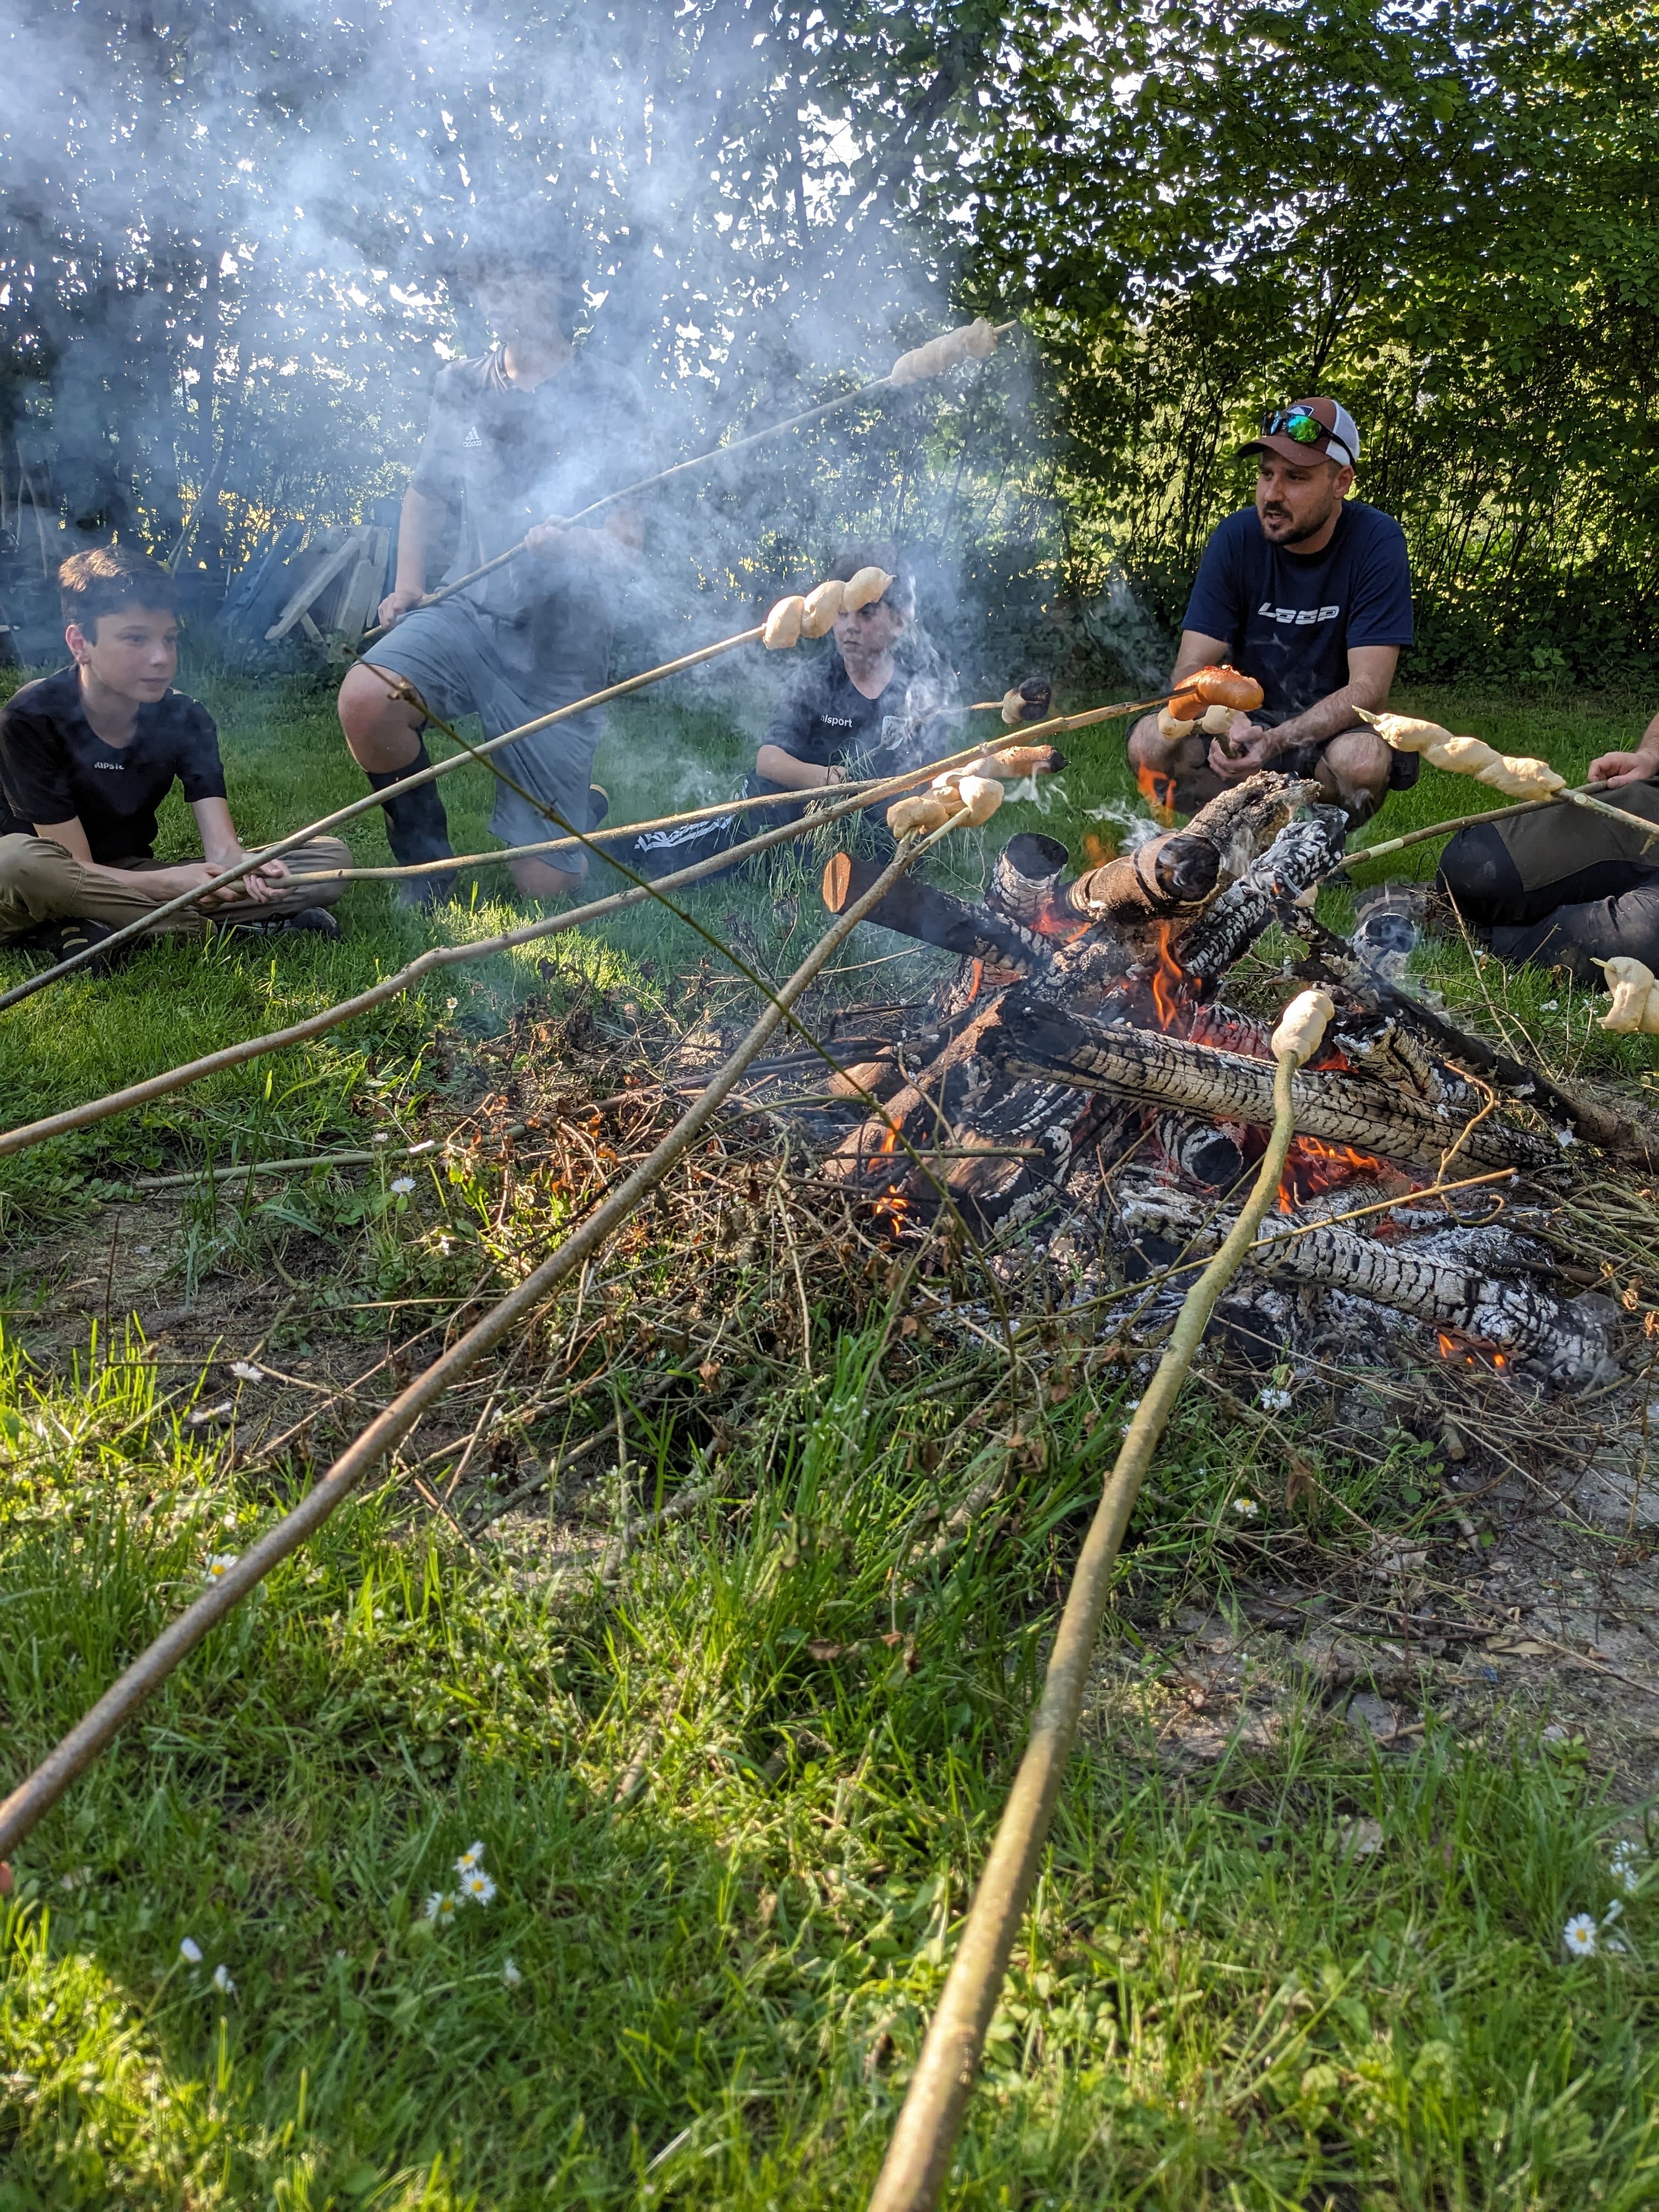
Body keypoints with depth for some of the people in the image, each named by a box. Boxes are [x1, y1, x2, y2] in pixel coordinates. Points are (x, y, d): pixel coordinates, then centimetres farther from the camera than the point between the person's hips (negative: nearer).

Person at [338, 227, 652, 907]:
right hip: (472, 611, 3)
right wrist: (407, 583, 7)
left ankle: (582, 802, 35)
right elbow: (426, 490, 23)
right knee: (365, 700, -32)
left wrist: (565, 543, -29)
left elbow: (626, 547, -7)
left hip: (561, 642, -3)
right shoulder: (460, 385, 8)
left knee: (543, 884, -3)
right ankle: (425, 855, -4)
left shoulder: (609, 398, -3)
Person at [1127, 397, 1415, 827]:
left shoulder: (1377, 541, -14)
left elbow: (1368, 688, -21)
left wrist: (1276, 742, -38)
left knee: (1362, 758, -37)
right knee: (1149, 742, -25)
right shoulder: (1236, 538, -7)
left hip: (1334, 728, -2)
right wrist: (1230, 722, -35)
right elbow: (1192, 669, -11)